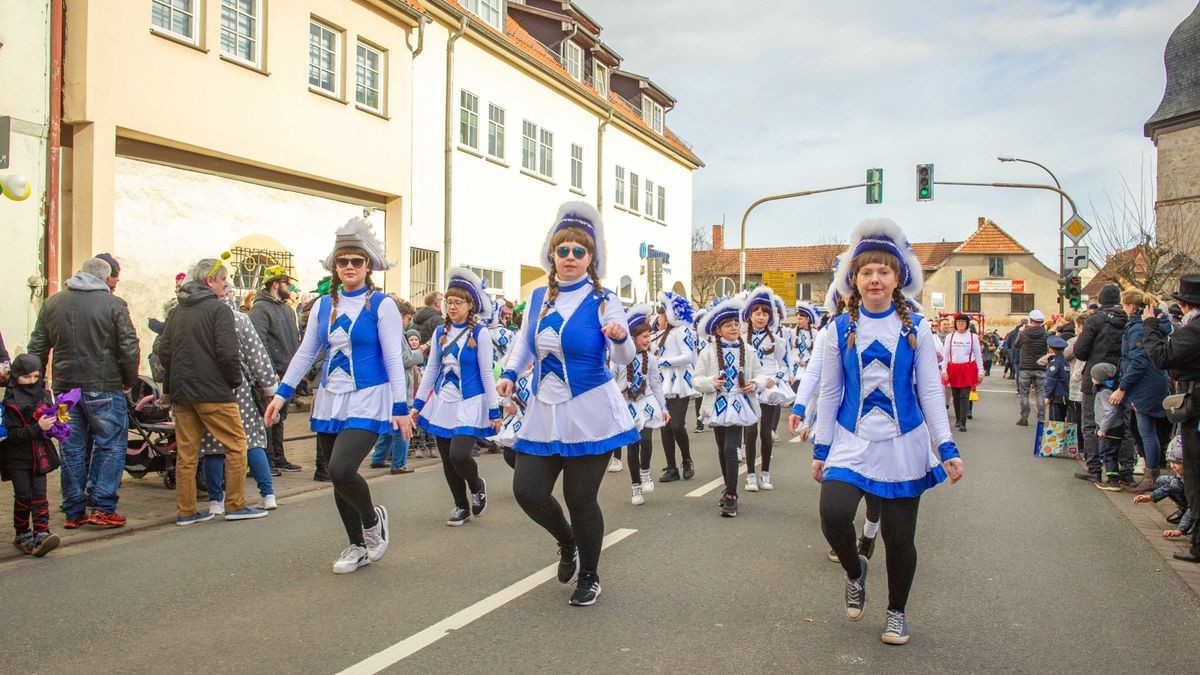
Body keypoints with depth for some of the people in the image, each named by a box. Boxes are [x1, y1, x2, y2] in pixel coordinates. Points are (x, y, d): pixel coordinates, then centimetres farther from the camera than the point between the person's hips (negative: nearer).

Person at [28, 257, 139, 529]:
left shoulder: (52, 303, 8)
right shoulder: (113, 304, -7)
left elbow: (37, 349, 11)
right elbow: (130, 348, -9)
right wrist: (130, 381, 3)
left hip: (65, 388, 5)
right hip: (103, 388, -5)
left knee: (71, 448, 11)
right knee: (110, 445, 4)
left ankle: (74, 511, 16)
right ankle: (103, 507, -1)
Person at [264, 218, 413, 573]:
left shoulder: (381, 305, -6)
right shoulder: (323, 305, 9)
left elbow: (394, 359, -8)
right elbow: (305, 352, 13)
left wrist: (400, 407, -12)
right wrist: (282, 393, 7)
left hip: (367, 400, -6)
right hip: (330, 400, 6)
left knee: (341, 469, -22)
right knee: (338, 477, 10)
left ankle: (372, 519, 8)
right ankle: (357, 547, 28)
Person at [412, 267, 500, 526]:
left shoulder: (480, 333, -7)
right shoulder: (440, 332, 6)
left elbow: (486, 374, -7)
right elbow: (431, 369, 11)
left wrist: (494, 411, -7)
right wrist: (417, 404, 9)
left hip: (470, 403, -5)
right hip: (442, 403, 5)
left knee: (458, 455, -18)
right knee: (447, 460, 8)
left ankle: (477, 486, 13)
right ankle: (461, 506, 26)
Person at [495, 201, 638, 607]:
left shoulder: (603, 300, -6)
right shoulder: (538, 298, 7)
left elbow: (623, 359, -12)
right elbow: (524, 345, 18)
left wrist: (621, 338, -34)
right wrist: (510, 374, 0)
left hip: (590, 413, -5)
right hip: (545, 411, 5)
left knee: (580, 497, 1)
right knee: (527, 490, -2)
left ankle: (589, 576, 26)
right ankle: (567, 542, 31)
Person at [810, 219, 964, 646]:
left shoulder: (916, 328, 0)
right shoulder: (841, 329, 1)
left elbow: (930, 391, 1)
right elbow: (829, 393, 5)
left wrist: (947, 448, -4)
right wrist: (821, 449, 5)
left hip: (903, 446, 0)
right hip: (852, 442, 0)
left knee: (899, 537, 6)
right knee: (834, 515, -21)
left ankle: (897, 612, 32)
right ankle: (855, 571, 12)